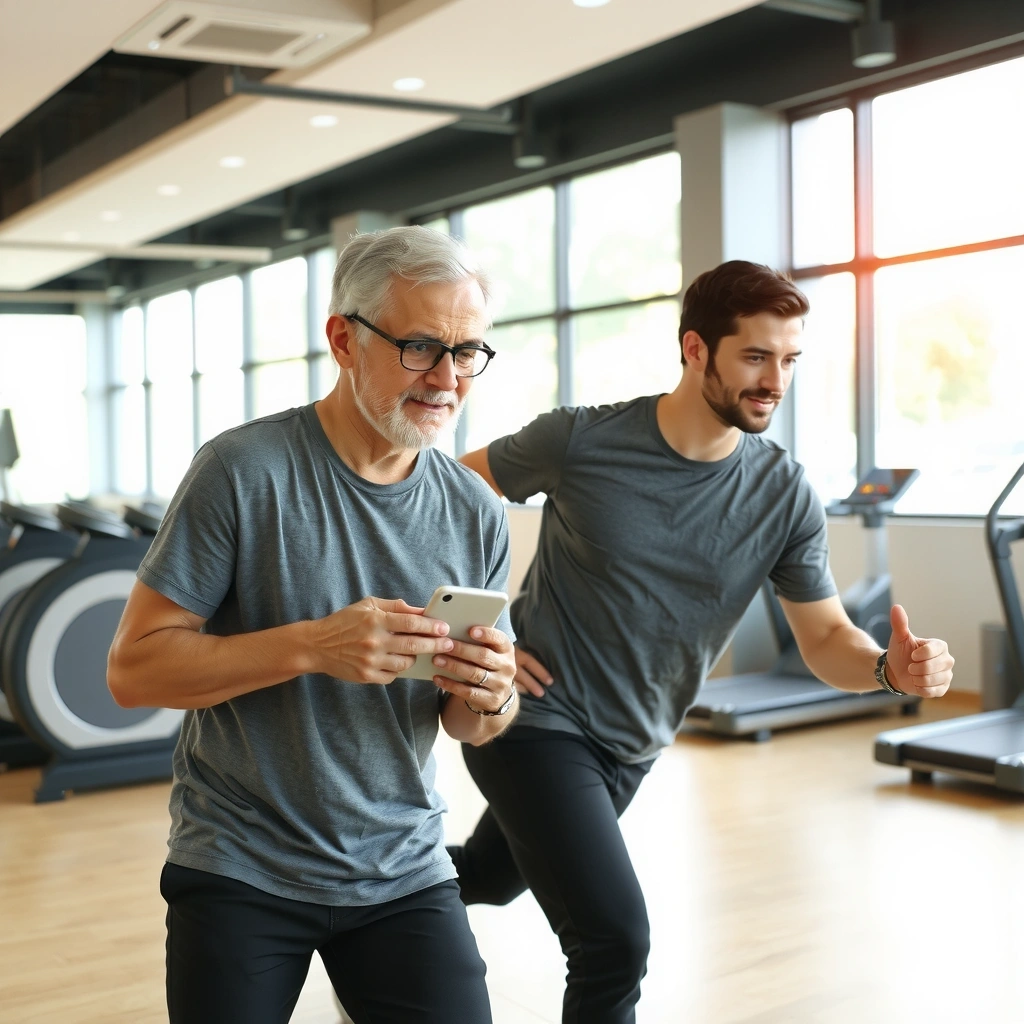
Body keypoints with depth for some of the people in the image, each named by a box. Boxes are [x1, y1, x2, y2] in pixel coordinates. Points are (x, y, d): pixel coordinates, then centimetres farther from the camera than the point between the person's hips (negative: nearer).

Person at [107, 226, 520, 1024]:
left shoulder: (477, 514, -2)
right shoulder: (246, 471, -14)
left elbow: (469, 725, 7)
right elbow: (133, 670, -14)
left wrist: (490, 697, -16)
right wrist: (310, 646, -26)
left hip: (403, 869, 3)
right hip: (239, 872, -3)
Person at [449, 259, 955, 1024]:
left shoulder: (785, 495, -9)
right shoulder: (582, 441, -17)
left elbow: (827, 640, -6)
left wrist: (890, 668, -29)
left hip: (631, 751, 5)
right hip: (538, 720, -5)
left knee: (490, 877, 27)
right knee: (615, 939, -19)